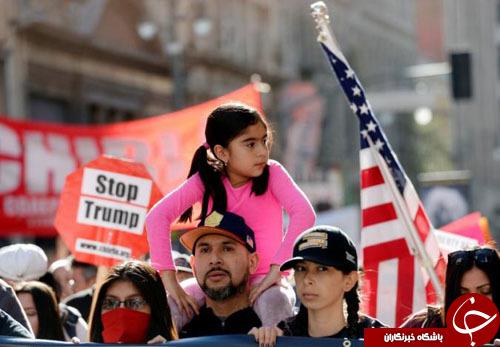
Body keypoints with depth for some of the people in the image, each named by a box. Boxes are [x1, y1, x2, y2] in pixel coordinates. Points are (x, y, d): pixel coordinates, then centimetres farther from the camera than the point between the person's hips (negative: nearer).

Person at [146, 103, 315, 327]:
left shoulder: (272, 173, -10)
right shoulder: (205, 181, -7)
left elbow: (304, 214, -25)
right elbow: (158, 216, -18)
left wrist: (276, 271, -32)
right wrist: (170, 281, -29)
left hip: (263, 279, -2)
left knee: (275, 301, -36)